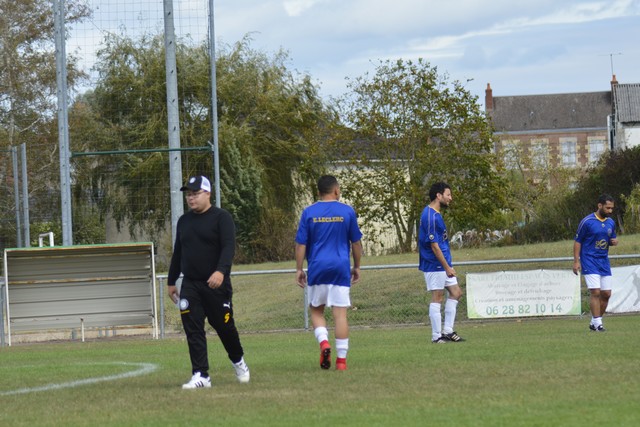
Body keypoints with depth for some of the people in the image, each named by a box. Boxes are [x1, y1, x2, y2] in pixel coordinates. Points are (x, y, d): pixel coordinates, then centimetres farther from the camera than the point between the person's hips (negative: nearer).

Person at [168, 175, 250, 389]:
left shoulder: (221, 217, -6)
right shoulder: (184, 221, 13)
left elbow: (229, 247, -17)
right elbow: (178, 253, 21)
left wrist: (221, 271, -32)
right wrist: (171, 281, 21)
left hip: (216, 285, -4)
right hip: (190, 285, 4)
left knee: (224, 326, 6)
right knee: (193, 331, -6)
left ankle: (238, 361, 33)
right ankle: (200, 376, -7)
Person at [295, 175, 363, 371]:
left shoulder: (309, 213, 1)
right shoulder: (348, 212, 1)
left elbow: (301, 244, 0)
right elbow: (356, 243, 7)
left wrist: (299, 269, 7)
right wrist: (357, 267, 19)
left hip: (317, 269, 0)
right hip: (341, 269, 0)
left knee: (316, 311, 14)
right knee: (340, 313, 0)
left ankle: (323, 342, -11)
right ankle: (341, 359, -1)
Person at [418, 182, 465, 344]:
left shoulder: (435, 214, 13)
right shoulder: (430, 216, -19)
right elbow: (434, 245, -21)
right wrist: (447, 267, -19)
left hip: (443, 265, 10)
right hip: (435, 265, -10)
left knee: (455, 293, 12)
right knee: (437, 298, -4)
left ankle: (447, 331, 14)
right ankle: (437, 336, 1)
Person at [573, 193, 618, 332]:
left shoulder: (611, 223, 7)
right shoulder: (587, 222, -10)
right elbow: (577, 241, -6)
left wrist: (614, 241, -4)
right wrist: (576, 261, -11)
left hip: (604, 262, 6)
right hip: (589, 262, -6)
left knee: (606, 293, 3)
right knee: (595, 292, -15)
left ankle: (594, 322, 16)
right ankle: (597, 323, -10)